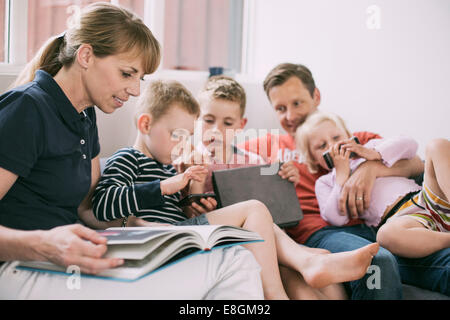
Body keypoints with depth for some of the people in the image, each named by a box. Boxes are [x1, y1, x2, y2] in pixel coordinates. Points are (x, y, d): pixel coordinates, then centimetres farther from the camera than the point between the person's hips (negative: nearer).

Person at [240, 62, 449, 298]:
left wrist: (371, 167, -6)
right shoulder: (268, 144, 28)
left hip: (370, 227, 2)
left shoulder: (357, 140, 28)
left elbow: (415, 163, 15)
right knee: (378, 263, -38)